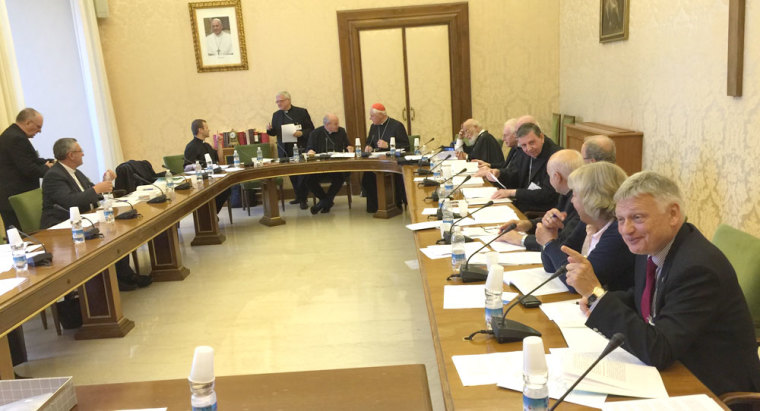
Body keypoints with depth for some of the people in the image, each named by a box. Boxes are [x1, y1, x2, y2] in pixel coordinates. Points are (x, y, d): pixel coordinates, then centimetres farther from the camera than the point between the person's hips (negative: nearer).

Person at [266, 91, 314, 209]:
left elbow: (311, 129, -2)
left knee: (302, 174, -3)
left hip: (300, 149, -4)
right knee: (292, 175, 10)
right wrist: (269, 129, -7)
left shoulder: (302, 112, -1)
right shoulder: (276, 115, 11)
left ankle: (303, 199, 5)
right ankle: (298, 196, 23)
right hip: (285, 151, 4)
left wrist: (301, 133, -20)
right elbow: (274, 133, 15)